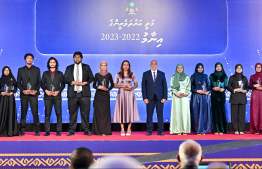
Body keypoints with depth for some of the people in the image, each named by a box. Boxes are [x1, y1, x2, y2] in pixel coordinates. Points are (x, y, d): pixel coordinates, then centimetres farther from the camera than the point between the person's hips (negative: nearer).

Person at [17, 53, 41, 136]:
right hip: (24, 94, 1)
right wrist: (23, 90, -7)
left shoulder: (37, 69, 11)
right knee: (23, 113, 2)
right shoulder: (20, 70, 11)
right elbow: (18, 82, 9)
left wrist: (36, 90, -6)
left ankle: (37, 130, 0)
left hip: (33, 94, -1)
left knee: (35, 113, -5)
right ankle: (22, 131, 8)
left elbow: (39, 82, 9)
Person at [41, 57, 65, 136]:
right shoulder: (45, 73, 15)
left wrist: (58, 91, -6)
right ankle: (47, 131, 3)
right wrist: (46, 90, -5)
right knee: (47, 114, -1)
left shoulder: (60, 73, 12)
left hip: (57, 96, -1)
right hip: (48, 96, 1)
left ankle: (58, 131, 0)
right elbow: (42, 84, 13)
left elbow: (63, 84, 9)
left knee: (58, 113, -4)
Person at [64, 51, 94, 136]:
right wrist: (73, 82, -8)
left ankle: (86, 130, 3)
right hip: (73, 93, 1)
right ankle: (71, 130, 6)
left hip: (84, 93, -1)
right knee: (72, 113, 1)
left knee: (85, 113, -2)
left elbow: (91, 78, 10)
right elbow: (65, 79, 8)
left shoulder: (86, 67, 14)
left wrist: (85, 82, -8)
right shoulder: (69, 68, 16)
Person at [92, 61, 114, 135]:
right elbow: (94, 85, 9)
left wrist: (108, 89, -5)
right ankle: (98, 130, 2)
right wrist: (98, 87, -11)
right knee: (98, 112, -2)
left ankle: (105, 131, 1)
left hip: (106, 95, 0)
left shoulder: (109, 75, 5)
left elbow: (112, 84, 12)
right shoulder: (97, 75, 4)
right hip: (98, 96, 0)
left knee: (105, 112, -2)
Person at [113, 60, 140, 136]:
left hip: (130, 94, 0)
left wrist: (131, 88, -10)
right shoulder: (118, 75, 5)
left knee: (130, 110, -3)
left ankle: (129, 129, 6)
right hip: (121, 94, 0)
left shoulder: (132, 75, 6)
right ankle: (122, 129, 4)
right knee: (121, 110, -2)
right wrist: (122, 86, -11)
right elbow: (115, 85, 6)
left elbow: (136, 84, 9)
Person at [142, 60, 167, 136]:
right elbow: (143, 87, 5)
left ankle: (160, 131, 6)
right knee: (149, 114, -1)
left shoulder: (162, 74, 10)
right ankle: (149, 131, 7)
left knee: (160, 114, 0)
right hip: (150, 97, 0)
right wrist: (145, 98, -5)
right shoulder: (145, 74, 8)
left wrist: (164, 97, -2)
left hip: (159, 97, 0)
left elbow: (165, 86, 7)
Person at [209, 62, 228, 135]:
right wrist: (214, 88, -14)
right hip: (214, 95, -1)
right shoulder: (212, 76, 9)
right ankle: (216, 130, -2)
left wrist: (223, 89, -12)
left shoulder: (224, 76, 11)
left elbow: (226, 86, 9)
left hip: (221, 95, 1)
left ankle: (221, 129, 0)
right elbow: (210, 85, 6)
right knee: (215, 111, -4)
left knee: (221, 111, -3)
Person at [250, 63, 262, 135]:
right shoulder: (252, 77, 11)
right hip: (255, 95, 0)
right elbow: (250, 86, 7)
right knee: (255, 111, -5)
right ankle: (255, 129, -3)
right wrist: (255, 86, -12)